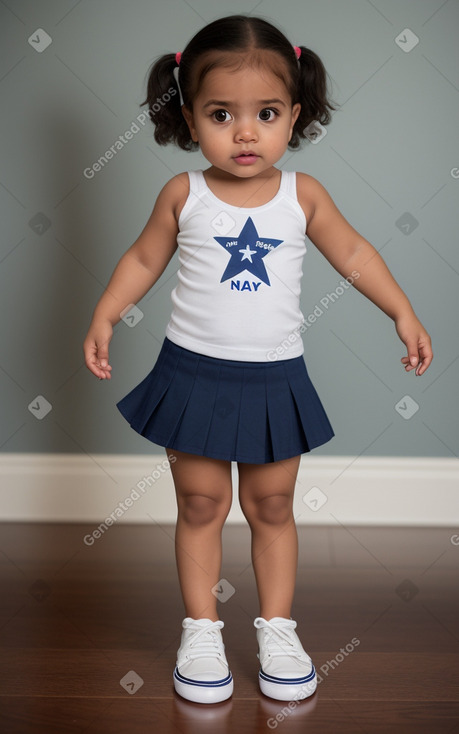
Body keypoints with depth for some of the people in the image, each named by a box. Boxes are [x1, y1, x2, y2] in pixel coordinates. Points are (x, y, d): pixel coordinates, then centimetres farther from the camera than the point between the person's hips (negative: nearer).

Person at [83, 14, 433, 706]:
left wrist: (404, 313, 5)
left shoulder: (303, 194, -4)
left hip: (275, 379, 1)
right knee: (200, 505, 9)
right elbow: (143, 259, 6)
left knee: (272, 506, 12)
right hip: (194, 375, 0)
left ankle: (277, 627, 28)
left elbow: (353, 251, 8)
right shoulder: (183, 194, -6)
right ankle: (201, 630, 24)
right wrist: (104, 315, -4)